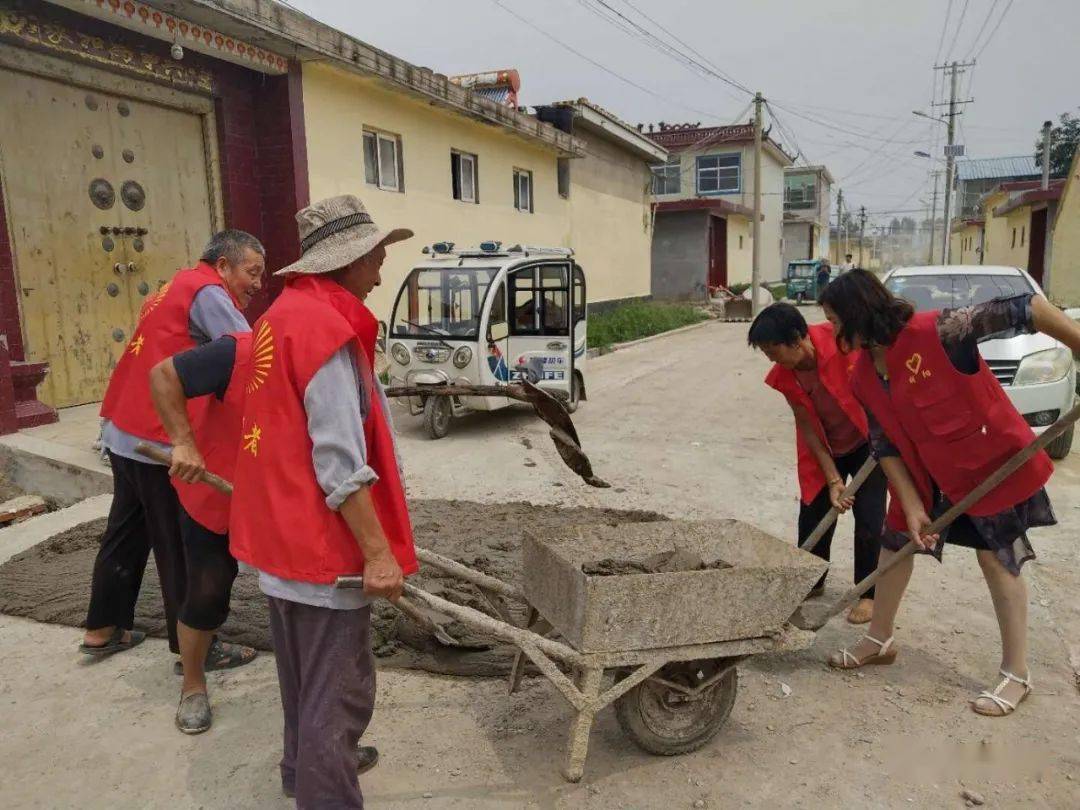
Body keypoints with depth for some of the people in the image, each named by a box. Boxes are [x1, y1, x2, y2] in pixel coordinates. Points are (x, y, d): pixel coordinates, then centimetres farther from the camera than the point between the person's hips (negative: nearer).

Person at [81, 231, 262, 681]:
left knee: (127, 533, 19)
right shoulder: (208, 292, -11)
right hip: (159, 440, -10)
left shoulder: (178, 286, 19)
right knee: (182, 545, 0)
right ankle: (194, 646, 11)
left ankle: (102, 631, 32)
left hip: (125, 432, 10)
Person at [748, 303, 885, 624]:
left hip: (867, 441, -4)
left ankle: (868, 593, 14)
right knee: (813, 514, 8)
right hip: (826, 450, 4)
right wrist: (833, 479, -16)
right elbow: (807, 427, -12)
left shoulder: (840, 342, -31)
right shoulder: (784, 377, -17)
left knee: (869, 519, -4)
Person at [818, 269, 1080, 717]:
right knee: (895, 543, 12)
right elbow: (885, 445, -5)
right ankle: (879, 640, 31)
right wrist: (912, 506, -9)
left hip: (993, 462, -6)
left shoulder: (936, 331, -28)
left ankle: (1017, 674, 20)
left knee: (997, 560, 3)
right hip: (929, 472, 7)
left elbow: (1023, 310, -28)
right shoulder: (863, 377, -7)